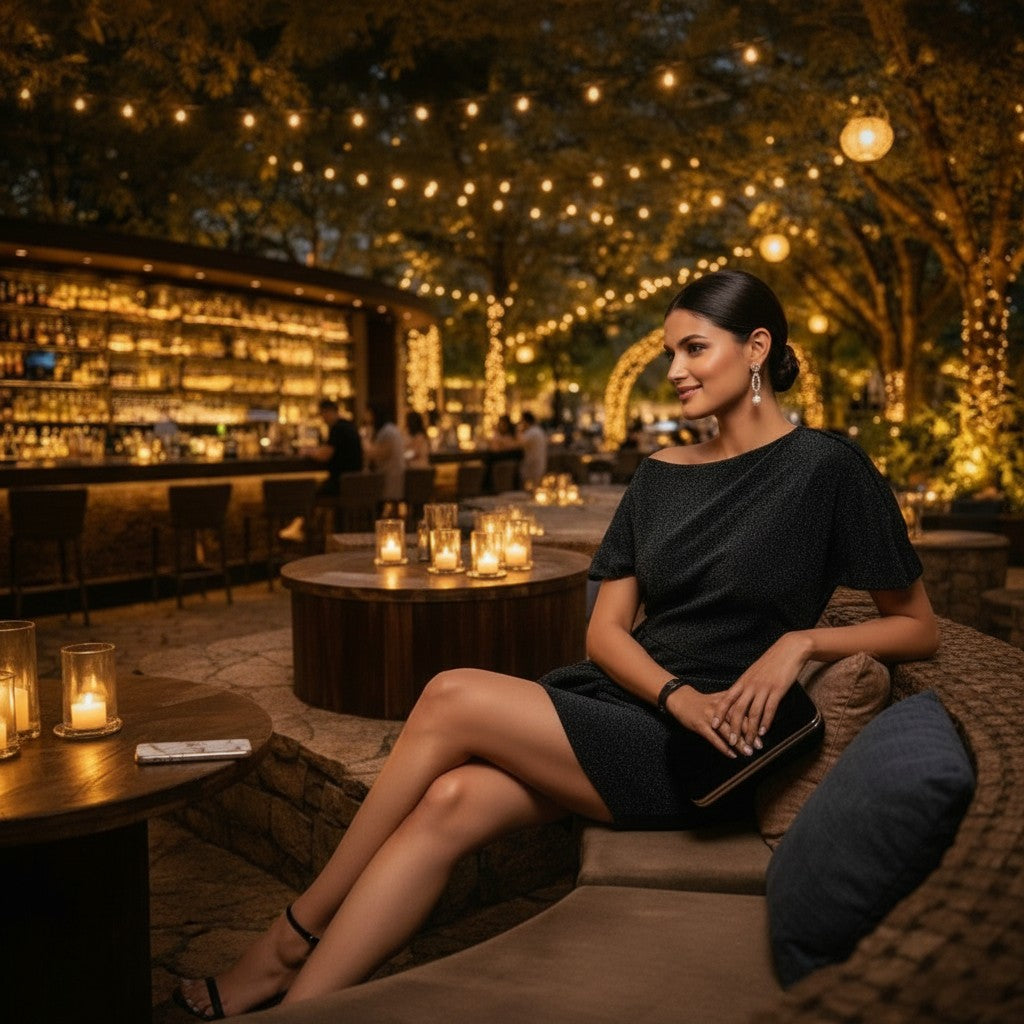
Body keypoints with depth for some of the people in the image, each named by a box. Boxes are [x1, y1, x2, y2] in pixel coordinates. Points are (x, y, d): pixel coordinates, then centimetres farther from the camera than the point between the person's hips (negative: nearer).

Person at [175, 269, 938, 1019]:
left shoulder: (827, 468, -4)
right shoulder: (661, 477, 11)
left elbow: (919, 629, 1)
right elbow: (605, 631, 6)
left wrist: (803, 639, -16)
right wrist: (677, 694, -13)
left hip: (699, 756, -5)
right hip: (619, 700, 5)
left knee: (453, 699, -20)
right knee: (452, 802, -22)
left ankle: (293, 938, -3)